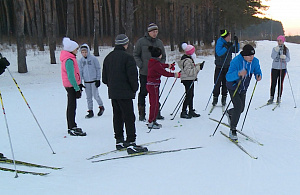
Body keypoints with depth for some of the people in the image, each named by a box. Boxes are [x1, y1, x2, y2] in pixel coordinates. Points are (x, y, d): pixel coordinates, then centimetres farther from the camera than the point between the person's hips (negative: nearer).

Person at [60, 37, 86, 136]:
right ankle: (72, 129, -3)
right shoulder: (69, 60, -20)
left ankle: (72, 126, 26)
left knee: (71, 106, 16)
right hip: (71, 86, -11)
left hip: (70, 85, 11)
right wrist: (77, 88, -21)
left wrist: (79, 84, 22)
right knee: (72, 106, -7)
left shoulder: (69, 58, 13)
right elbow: (71, 76, -23)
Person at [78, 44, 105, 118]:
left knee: (95, 95, -5)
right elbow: (80, 71, 8)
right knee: (89, 97, 8)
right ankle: (90, 111, 17)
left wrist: (98, 79, -5)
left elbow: (98, 69, -2)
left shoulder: (93, 59, -6)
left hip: (94, 80, -4)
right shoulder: (81, 61, 3)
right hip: (86, 82, 4)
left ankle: (101, 107, 19)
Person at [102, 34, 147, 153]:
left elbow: (104, 78, 14)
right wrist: (134, 89, -1)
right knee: (129, 117, -5)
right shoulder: (127, 57, -12)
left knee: (117, 116, 14)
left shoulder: (108, 57, 12)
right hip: (125, 93, -7)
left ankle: (119, 141, 20)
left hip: (112, 93, 8)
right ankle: (130, 143, -8)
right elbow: (132, 75, -15)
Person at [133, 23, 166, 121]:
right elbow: (136, 55, 2)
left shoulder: (159, 42, 11)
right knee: (143, 93, 1)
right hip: (144, 73, -3)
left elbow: (163, 56, 20)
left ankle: (156, 112, 17)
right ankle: (141, 114, 8)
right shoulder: (141, 41, -1)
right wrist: (141, 65, -10)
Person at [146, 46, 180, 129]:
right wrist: (175, 75, -6)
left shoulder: (151, 62, 9)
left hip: (149, 85, 10)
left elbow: (161, 65, 27)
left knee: (153, 104, 17)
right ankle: (151, 123, 0)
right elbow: (165, 73, -18)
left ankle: (152, 121, 25)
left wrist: (169, 65, 41)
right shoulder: (156, 64, -20)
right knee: (155, 104, -3)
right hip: (154, 86, -10)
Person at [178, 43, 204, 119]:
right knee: (188, 96, -8)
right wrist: (198, 68, -22)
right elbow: (189, 72, -25)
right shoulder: (187, 61, -20)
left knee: (191, 95, 14)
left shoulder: (189, 59, 13)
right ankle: (183, 112, -3)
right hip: (188, 80, -11)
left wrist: (198, 65, 7)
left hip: (190, 80, 11)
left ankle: (191, 111, 21)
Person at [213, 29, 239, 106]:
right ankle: (215, 98, 10)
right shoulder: (220, 42, -11)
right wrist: (227, 47, -27)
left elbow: (236, 51, 11)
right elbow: (219, 53, -22)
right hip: (219, 66, -5)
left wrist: (236, 42, -2)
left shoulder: (229, 43, 7)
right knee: (217, 83, -3)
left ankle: (224, 99, 14)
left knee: (225, 84, 6)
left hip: (227, 67, 5)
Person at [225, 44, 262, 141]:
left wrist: (258, 76, -22)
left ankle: (229, 113, 49)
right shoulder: (236, 61, -29)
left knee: (241, 109, 12)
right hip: (233, 87, -6)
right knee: (238, 107, -19)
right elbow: (228, 77, -34)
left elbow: (258, 71, 3)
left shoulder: (255, 61, -13)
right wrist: (238, 73, -52)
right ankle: (232, 130, -5)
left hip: (243, 89, 6)